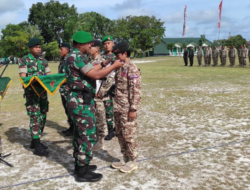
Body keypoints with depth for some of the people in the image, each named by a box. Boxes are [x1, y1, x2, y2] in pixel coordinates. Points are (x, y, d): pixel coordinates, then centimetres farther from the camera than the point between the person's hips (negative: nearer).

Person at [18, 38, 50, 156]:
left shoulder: (43, 61, 14)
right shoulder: (24, 60, -2)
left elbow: (49, 75, 11)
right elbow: (23, 77, -10)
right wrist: (32, 80, -28)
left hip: (43, 91, 6)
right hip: (31, 92, -6)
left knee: (42, 117, 10)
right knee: (35, 117, -8)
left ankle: (35, 141, 24)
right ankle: (37, 146, -5)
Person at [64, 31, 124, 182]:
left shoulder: (74, 56, 14)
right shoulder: (77, 57, -18)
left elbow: (89, 71, 22)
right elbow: (96, 75, -21)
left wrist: (104, 64, 19)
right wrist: (114, 66, -12)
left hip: (79, 101, 11)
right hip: (82, 102, -11)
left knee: (80, 134, 17)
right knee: (88, 136, -3)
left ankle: (80, 165, 29)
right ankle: (83, 172, 6)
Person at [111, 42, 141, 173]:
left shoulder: (132, 68, -13)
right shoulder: (120, 68, 13)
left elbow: (136, 90, -18)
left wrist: (133, 109, -20)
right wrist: (116, 105, 18)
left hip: (127, 109, -9)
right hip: (118, 108, 9)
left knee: (129, 135, 1)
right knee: (120, 134, 14)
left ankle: (132, 161, 15)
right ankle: (125, 159, 28)